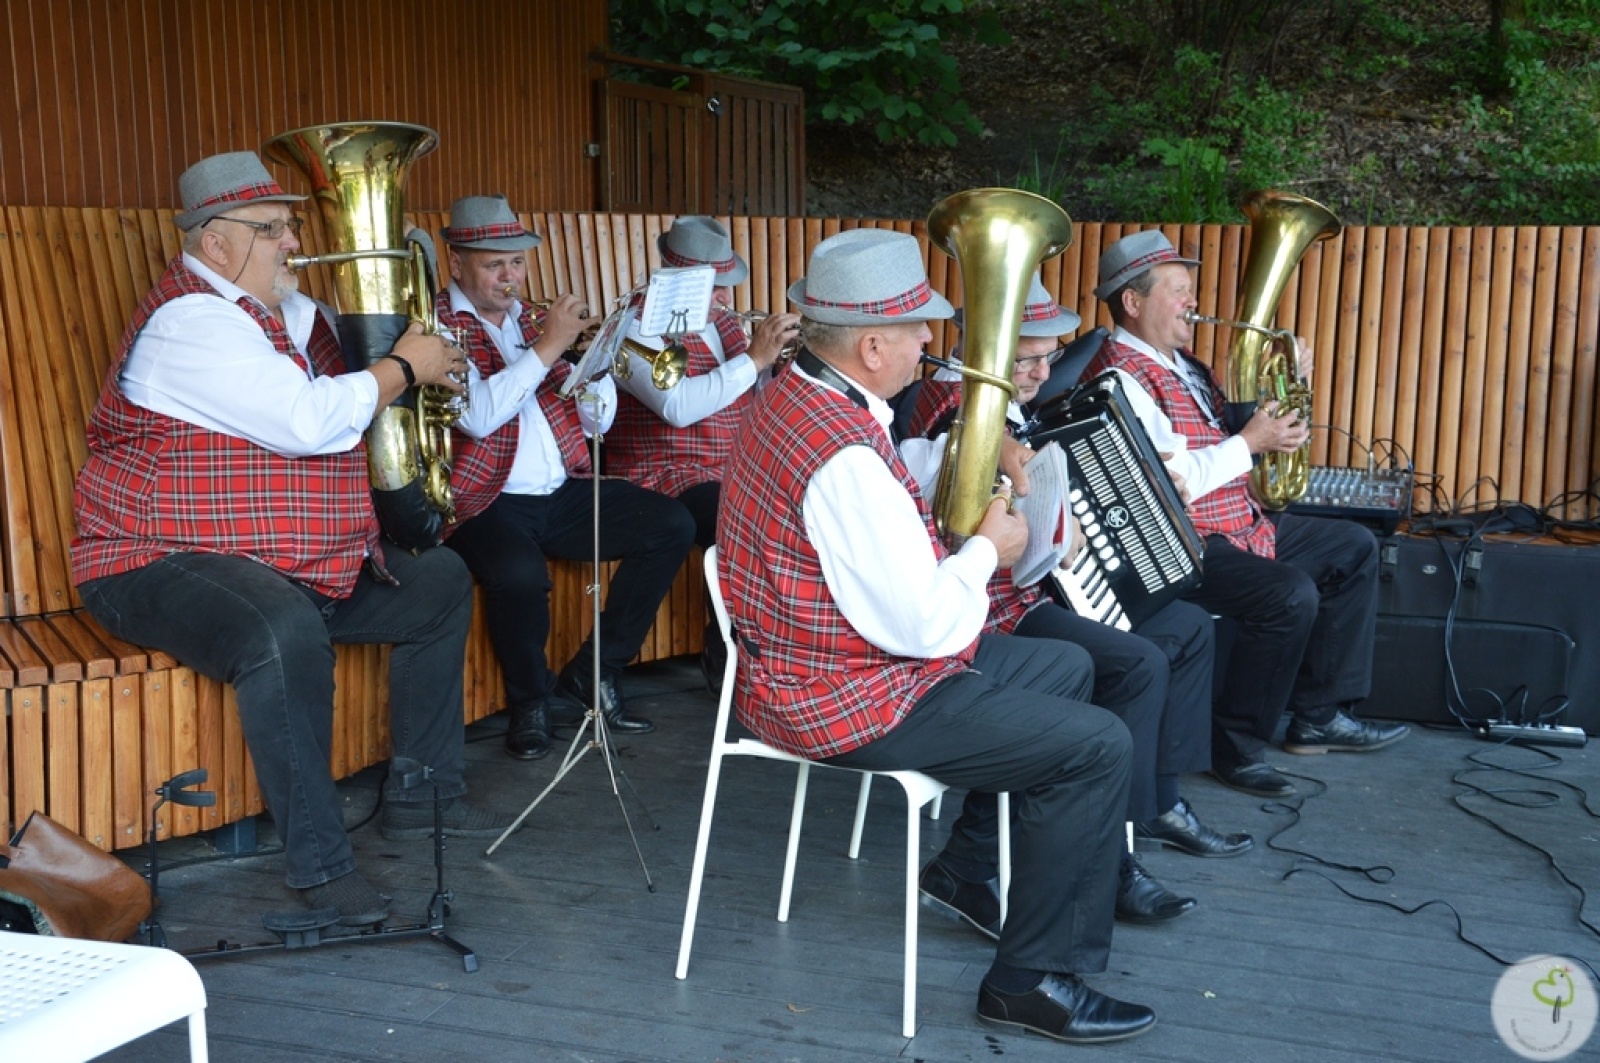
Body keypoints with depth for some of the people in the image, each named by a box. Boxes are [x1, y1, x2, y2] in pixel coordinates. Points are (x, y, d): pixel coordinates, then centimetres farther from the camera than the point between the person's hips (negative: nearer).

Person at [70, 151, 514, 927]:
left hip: (304, 565, 10)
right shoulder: (192, 322, -18)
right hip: (169, 565, -10)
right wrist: (403, 367, -13)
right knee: (285, 633, -40)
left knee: (440, 584, 13)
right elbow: (311, 421, -28)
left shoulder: (286, 309, 12)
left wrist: (427, 361, 9)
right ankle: (318, 862, -26)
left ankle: (421, 796, 17)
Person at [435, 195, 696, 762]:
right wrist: (548, 346, -16)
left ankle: (594, 672, 3)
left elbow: (596, 419, 16)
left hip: (562, 493, 7)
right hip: (488, 503, -7)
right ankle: (530, 701, -6)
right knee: (520, 572, -36)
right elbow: (478, 415, -20)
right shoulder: (438, 326, -1)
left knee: (672, 526, -8)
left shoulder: (530, 320, 18)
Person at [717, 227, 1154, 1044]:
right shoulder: (844, 454, -29)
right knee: (1097, 746, -10)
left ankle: (971, 868, 30)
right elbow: (923, 625, -26)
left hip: (811, 661, 10)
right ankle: (1036, 978, 0)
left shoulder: (793, 397, 4)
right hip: (846, 700, -10)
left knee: (1067, 669, 21)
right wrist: (986, 550, -9)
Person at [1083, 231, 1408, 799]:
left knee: (1354, 549, 16)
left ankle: (1319, 715, 15)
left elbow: (1219, 444, 23)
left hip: (1240, 522, 11)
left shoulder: (1182, 364, 17)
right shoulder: (1120, 376, -16)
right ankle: (1237, 747, -12)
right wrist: (1251, 442, -16)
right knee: (1291, 595, -31)